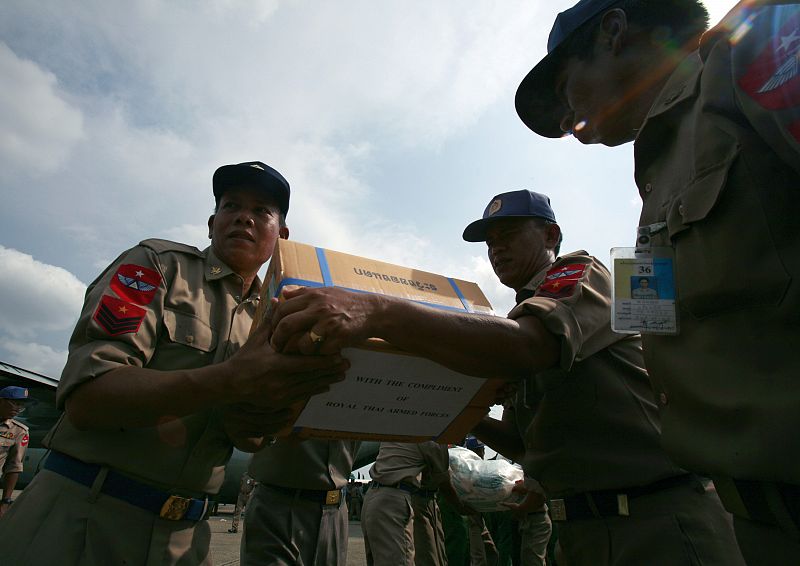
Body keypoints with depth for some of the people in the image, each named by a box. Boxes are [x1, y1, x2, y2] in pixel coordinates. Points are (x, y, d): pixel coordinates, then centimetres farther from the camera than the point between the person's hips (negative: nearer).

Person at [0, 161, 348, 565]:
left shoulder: (268, 322, 4)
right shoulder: (157, 263, -9)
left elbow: (253, 441, 6)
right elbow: (83, 397, -21)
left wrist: (242, 427, -19)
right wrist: (229, 380, -35)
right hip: (82, 515, -4)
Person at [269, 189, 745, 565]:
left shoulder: (582, 274, -8)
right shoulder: (526, 312, 16)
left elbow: (523, 346, -33)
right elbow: (527, 443, 16)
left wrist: (378, 311, -44)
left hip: (659, 525, -8)